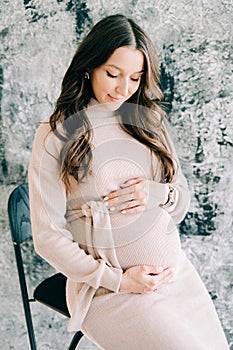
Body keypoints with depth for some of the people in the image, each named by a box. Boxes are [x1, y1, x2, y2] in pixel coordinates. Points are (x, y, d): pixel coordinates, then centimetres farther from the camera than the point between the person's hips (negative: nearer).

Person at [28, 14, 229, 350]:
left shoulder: (149, 122, 11)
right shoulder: (55, 136, -4)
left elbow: (183, 201, 15)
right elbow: (47, 235, -7)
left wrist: (158, 194, -9)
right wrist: (117, 280, -13)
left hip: (176, 272, 5)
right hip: (108, 285, -5)